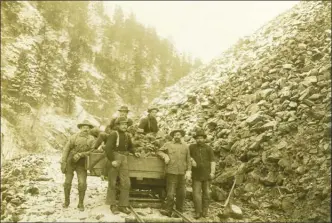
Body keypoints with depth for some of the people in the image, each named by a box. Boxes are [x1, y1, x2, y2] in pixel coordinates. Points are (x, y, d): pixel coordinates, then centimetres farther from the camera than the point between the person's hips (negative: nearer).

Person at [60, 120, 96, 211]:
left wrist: (80, 154, -23)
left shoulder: (91, 139, -11)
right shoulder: (74, 137, -13)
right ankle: (66, 201, 27)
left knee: (82, 183, -11)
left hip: (81, 164, 0)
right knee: (67, 182, 3)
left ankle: (80, 204, 6)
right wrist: (63, 163, -14)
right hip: (70, 162, 0)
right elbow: (66, 150, -10)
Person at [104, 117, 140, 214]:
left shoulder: (127, 135, 11)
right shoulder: (113, 134, -8)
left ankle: (123, 206, 9)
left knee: (126, 183, 0)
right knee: (112, 183, 5)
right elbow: (108, 148, -17)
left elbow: (130, 146, 29)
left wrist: (134, 152, 11)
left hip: (123, 159, 5)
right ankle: (113, 206, 15)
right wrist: (112, 160, -21)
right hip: (114, 159, -5)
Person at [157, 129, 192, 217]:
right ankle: (168, 210, -2)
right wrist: (165, 156, -7)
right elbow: (159, 151, 12)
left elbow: (188, 160, 12)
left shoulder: (185, 146, 15)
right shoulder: (168, 144, 10)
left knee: (181, 193, 5)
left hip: (182, 173, 3)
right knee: (170, 192, -7)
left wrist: (188, 171, 2)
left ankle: (179, 211, 14)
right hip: (171, 172, -2)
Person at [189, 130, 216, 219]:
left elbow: (212, 161, -3)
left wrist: (212, 172, -14)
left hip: (206, 174, 0)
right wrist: (191, 160, -6)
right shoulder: (192, 147, 3)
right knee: (196, 193, -7)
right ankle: (198, 212, -3)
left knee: (206, 192, 6)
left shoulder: (208, 149, 1)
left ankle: (205, 211, 18)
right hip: (196, 175, 0)